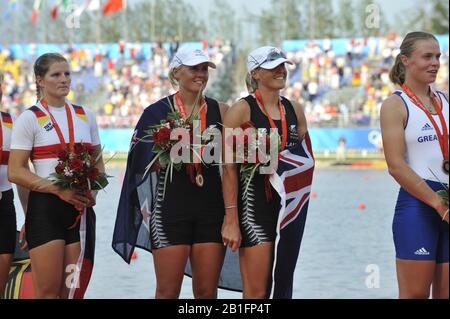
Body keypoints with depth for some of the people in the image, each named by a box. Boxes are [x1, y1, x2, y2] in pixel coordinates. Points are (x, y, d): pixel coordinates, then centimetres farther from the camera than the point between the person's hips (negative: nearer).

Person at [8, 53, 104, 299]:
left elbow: (98, 161, 20)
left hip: (80, 207, 5)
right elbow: (15, 172, -8)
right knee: (48, 291, -8)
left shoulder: (85, 116, 13)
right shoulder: (30, 118, -2)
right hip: (45, 207, -5)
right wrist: (59, 190, -17)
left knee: (73, 290, 4)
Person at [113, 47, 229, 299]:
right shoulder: (159, 112, 1)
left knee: (207, 291, 4)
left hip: (210, 208, 2)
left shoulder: (220, 110, 7)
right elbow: (147, 161, 0)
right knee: (168, 292, -1)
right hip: (171, 206, -2)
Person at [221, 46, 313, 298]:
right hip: (254, 204, -6)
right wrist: (231, 219, -16)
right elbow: (230, 168, -11)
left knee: (285, 286, 8)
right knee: (257, 292, -8)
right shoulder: (242, 110, -6)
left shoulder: (294, 110, 12)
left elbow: (306, 159, 22)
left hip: (289, 204, 6)